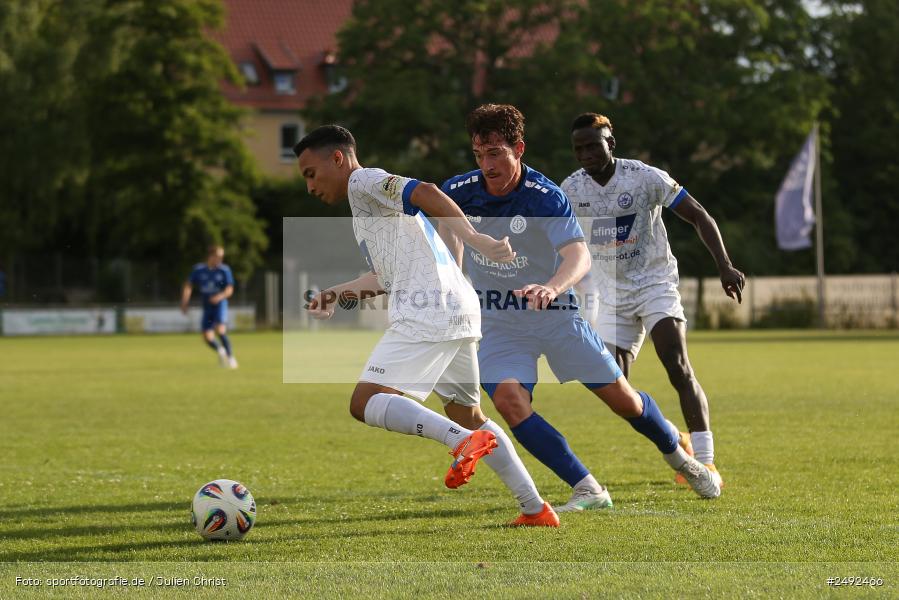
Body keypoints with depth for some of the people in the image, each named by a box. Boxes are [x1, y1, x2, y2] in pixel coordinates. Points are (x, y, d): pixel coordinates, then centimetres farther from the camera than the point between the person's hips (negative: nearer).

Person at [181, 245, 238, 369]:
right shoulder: (198, 269, -2)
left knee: (220, 329, -25)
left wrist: (220, 296, -31)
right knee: (207, 337, -4)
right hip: (207, 307, 3)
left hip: (220, 304, -3)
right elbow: (188, 286, 1)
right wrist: (184, 302, -13)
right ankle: (220, 351, 28)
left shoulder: (224, 270, -6)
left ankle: (230, 357, -10)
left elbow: (229, 289, -10)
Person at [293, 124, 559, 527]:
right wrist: (339, 294, 38)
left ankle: (464, 441, -31)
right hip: (459, 313, 10)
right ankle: (536, 509, 16)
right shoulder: (370, 201, 29)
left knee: (365, 402, -16)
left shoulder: (363, 182, 0)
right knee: (467, 415, 20)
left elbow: (424, 193, -17)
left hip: (426, 315, -10)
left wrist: (474, 239, -27)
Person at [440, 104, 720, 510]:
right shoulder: (457, 194, -10)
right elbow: (450, 239, 12)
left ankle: (677, 456, 35)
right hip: (496, 322, 2)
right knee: (509, 399, -25)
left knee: (622, 399, 3)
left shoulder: (545, 197, -21)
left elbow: (579, 255, -35)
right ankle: (587, 490, -21)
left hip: (555, 314, -2)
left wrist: (552, 287, -55)